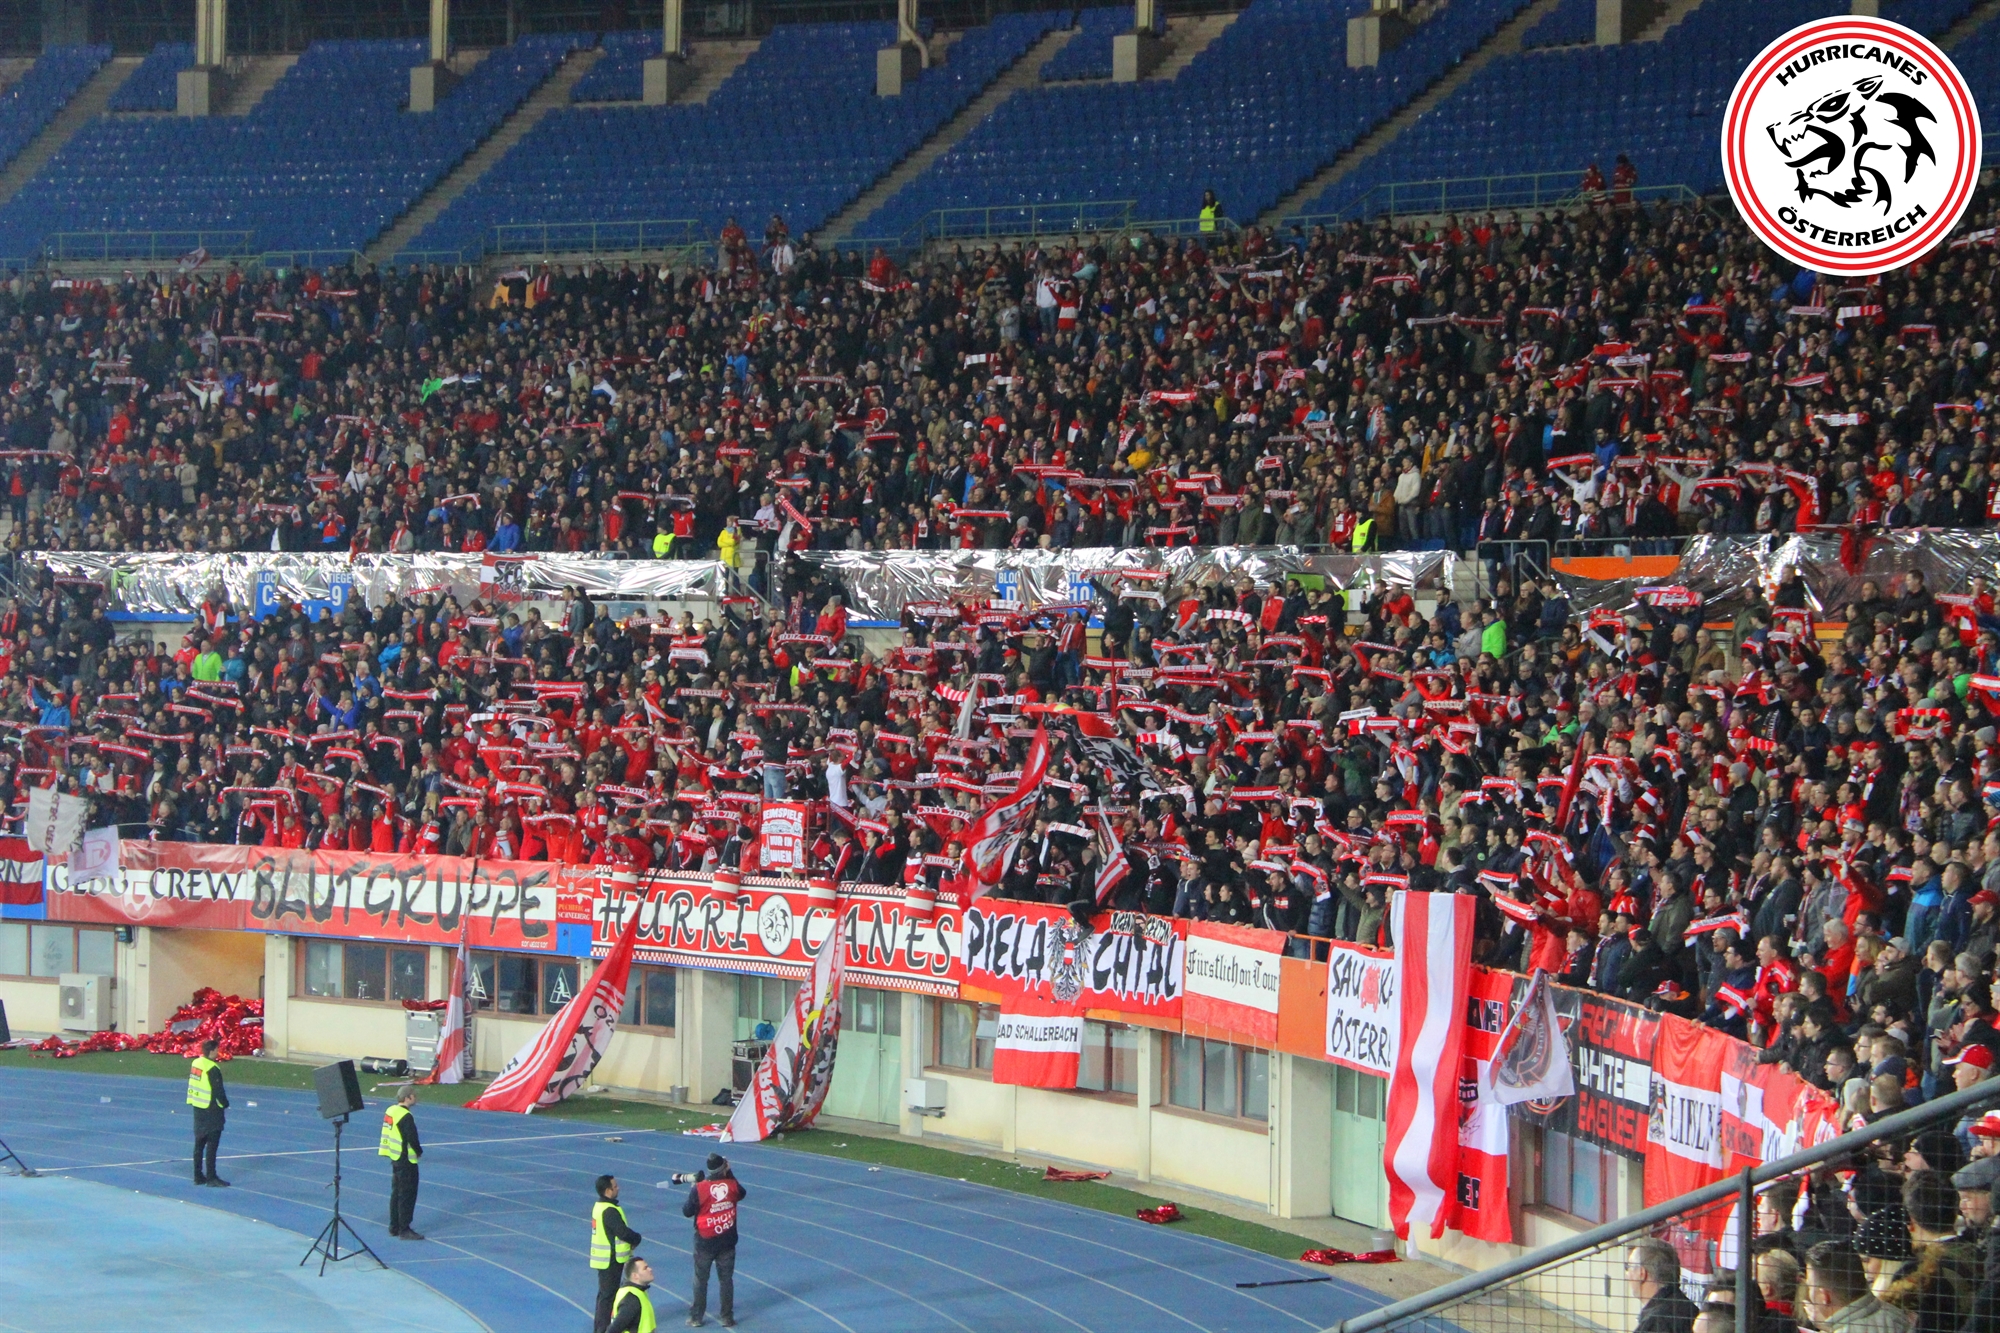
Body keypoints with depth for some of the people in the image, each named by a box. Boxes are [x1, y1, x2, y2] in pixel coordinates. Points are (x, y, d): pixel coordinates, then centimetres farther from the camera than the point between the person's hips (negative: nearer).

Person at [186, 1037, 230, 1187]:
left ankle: (198, 1176, 18)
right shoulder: (212, 1069, -20)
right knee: (212, 1144, -4)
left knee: (199, 1143, 14)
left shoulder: (195, 1064, 6)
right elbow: (218, 1090, -19)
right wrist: (225, 1103, -2)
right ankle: (211, 1177, -3)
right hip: (211, 1110, -8)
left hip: (198, 1107, 8)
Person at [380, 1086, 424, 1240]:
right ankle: (404, 1230, 1)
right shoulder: (406, 1116, -21)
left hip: (395, 1158, 9)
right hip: (406, 1160, -9)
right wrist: (419, 1151, -2)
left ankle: (394, 1227, 24)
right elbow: (413, 1138, -22)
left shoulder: (390, 1111, 6)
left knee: (396, 1193, 17)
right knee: (407, 1194, -2)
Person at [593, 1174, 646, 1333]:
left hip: (603, 1259, 10)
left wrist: (631, 1239, -1)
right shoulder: (609, 1211, -22)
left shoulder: (599, 1206, 9)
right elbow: (623, 1232, -27)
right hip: (611, 1260, -10)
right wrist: (636, 1239, -7)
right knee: (608, 1295, -3)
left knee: (604, 1294, 18)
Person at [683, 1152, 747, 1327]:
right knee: (726, 1279, 11)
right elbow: (742, 1193, 15)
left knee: (700, 1280, 10)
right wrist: (730, 1174, 16)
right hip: (727, 1242, 2)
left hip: (705, 1242, -2)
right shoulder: (732, 1185, -9)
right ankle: (727, 1317, 13)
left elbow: (687, 1212, -9)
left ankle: (696, 1317, 16)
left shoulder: (699, 1189, -18)